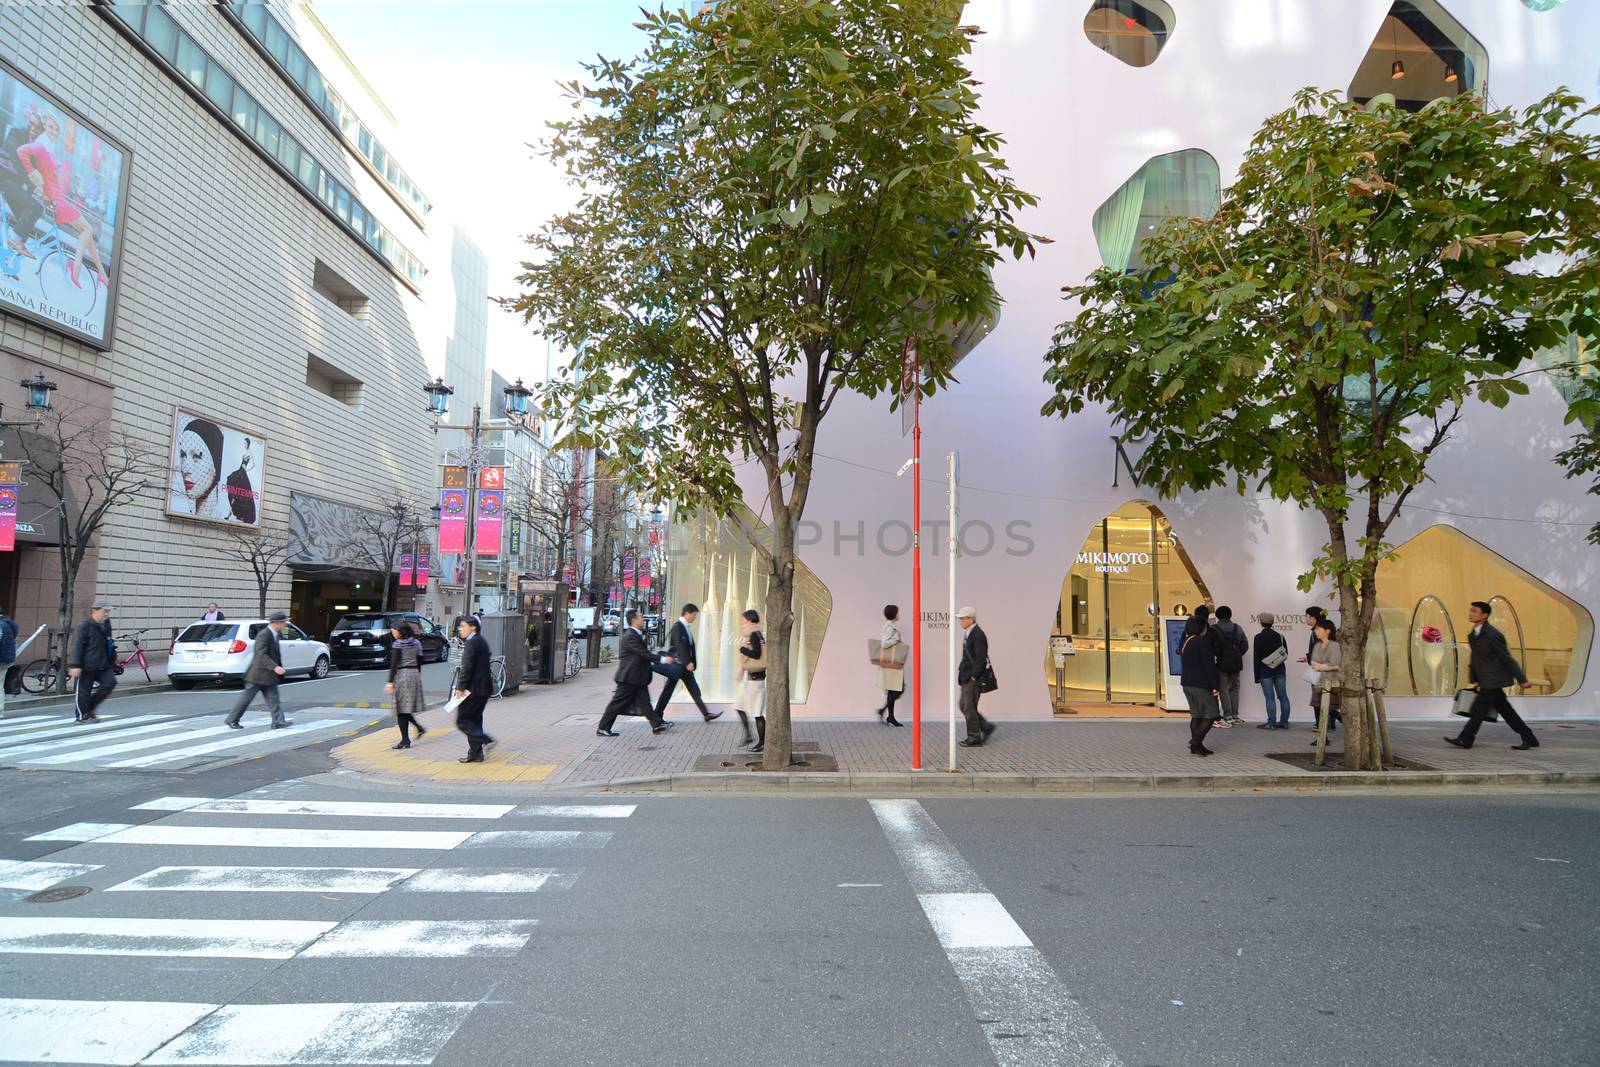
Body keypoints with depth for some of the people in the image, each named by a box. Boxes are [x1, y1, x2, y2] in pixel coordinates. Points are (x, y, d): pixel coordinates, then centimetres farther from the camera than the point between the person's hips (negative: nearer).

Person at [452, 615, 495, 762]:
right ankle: (475, 754, 15)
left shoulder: (471, 643, -14)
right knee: (474, 720, 13)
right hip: (483, 688, 9)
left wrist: (460, 687, -15)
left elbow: (467, 668, -19)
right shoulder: (482, 642, 15)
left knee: (462, 720, -2)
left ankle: (485, 740, -11)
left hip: (473, 689, -9)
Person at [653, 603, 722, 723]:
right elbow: (679, 646, -23)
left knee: (694, 690, 6)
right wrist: (688, 662, -26)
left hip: (685, 664, 8)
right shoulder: (677, 626, -15)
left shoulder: (687, 627, 11)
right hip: (677, 664, -8)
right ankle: (657, 716, 11)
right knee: (668, 690, 1)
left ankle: (706, 714, 5)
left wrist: (692, 662, 8)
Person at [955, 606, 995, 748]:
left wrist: (973, 676, -18)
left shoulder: (978, 635, -18)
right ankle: (985, 727, 23)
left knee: (969, 707, -2)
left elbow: (981, 659, -21)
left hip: (974, 678, -10)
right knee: (964, 706, 14)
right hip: (967, 677, 10)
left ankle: (974, 738, 9)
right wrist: (960, 669, 11)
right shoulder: (969, 634, 12)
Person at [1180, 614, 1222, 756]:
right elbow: (1209, 665, -17)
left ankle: (1196, 746, 12)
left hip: (1187, 683, 8)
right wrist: (1215, 685, -15)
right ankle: (1196, 741, -9)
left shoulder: (1184, 642, 11)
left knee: (1196, 715, 13)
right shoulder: (1202, 642, -15)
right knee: (1211, 714, 1)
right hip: (1202, 684, -8)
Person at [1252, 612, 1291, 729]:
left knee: (1270, 697, -4)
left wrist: (1256, 676, -4)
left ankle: (1271, 723, -4)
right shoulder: (1280, 636, 4)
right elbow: (1286, 654, 10)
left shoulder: (1259, 637, -9)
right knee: (1283, 696, 9)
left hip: (1265, 671, -5)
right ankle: (1284, 722, 14)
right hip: (1280, 670, 5)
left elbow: (1257, 657, -9)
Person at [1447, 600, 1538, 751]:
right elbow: (1475, 658, 16)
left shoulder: (1492, 635, -19)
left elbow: (1507, 658, -16)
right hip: (1486, 679, 9)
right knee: (1505, 710, 13)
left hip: (1494, 679, -9)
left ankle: (1465, 740, 1)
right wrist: (1472, 679, 16)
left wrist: (1522, 679, -12)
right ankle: (1529, 739, 20)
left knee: (1479, 708, -5)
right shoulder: (1474, 634, 8)